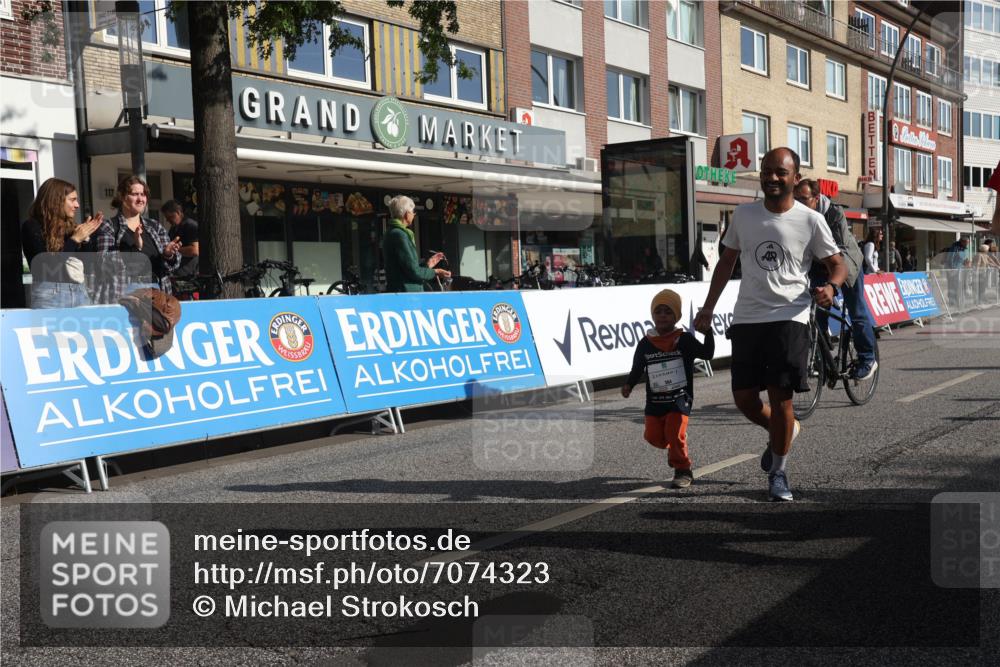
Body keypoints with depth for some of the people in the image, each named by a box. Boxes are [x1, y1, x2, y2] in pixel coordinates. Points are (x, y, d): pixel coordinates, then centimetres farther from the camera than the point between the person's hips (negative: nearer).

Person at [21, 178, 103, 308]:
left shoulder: (70, 226, 14)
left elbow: (87, 263, 15)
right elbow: (47, 267, -14)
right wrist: (74, 240, -11)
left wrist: (85, 237, 5)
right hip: (50, 295, -6)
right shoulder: (32, 227, -2)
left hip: (80, 292, 6)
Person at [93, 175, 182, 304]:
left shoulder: (155, 227, 14)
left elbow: (170, 265, 12)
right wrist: (135, 248, -21)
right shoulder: (108, 227, 1)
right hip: (121, 295, -4)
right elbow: (105, 265, -12)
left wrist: (168, 255, -10)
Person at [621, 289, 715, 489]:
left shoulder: (684, 340, -3)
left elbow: (707, 354, -9)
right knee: (653, 436, 2)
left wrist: (708, 333, -22)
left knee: (675, 433, -15)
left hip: (680, 399, -3)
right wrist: (628, 385, -5)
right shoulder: (645, 344, 4)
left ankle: (683, 470, 3)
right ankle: (673, 447, 36)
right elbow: (637, 368, 10)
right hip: (654, 400, 4)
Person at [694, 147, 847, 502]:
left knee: (780, 397, -5)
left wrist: (830, 286, -19)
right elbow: (727, 262, 16)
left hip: (789, 317, -3)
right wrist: (708, 308, 15)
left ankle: (778, 471, 14)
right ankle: (786, 430, 35)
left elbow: (837, 264, 4)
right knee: (744, 398, 3)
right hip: (746, 317, 4)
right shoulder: (743, 214, 7)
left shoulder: (811, 221, -2)